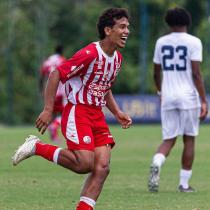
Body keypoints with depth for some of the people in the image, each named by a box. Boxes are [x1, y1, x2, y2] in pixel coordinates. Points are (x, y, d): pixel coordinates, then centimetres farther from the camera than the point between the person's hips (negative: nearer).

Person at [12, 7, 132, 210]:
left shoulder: (117, 58, 10)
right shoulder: (90, 54, -17)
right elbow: (56, 74, -16)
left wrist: (117, 113, 14)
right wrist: (48, 109, -20)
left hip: (97, 115, 8)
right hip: (77, 112, -8)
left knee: (102, 167, -7)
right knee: (84, 164, -18)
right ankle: (37, 147, 1)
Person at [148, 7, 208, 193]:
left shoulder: (161, 42, 7)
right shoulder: (193, 42, -5)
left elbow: (156, 73, 15)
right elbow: (196, 74, -12)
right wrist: (204, 101, -10)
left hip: (168, 96, 3)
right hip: (188, 96, -3)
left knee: (169, 139, 7)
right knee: (189, 139, 9)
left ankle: (156, 164, -24)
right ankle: (184, 183, 10)